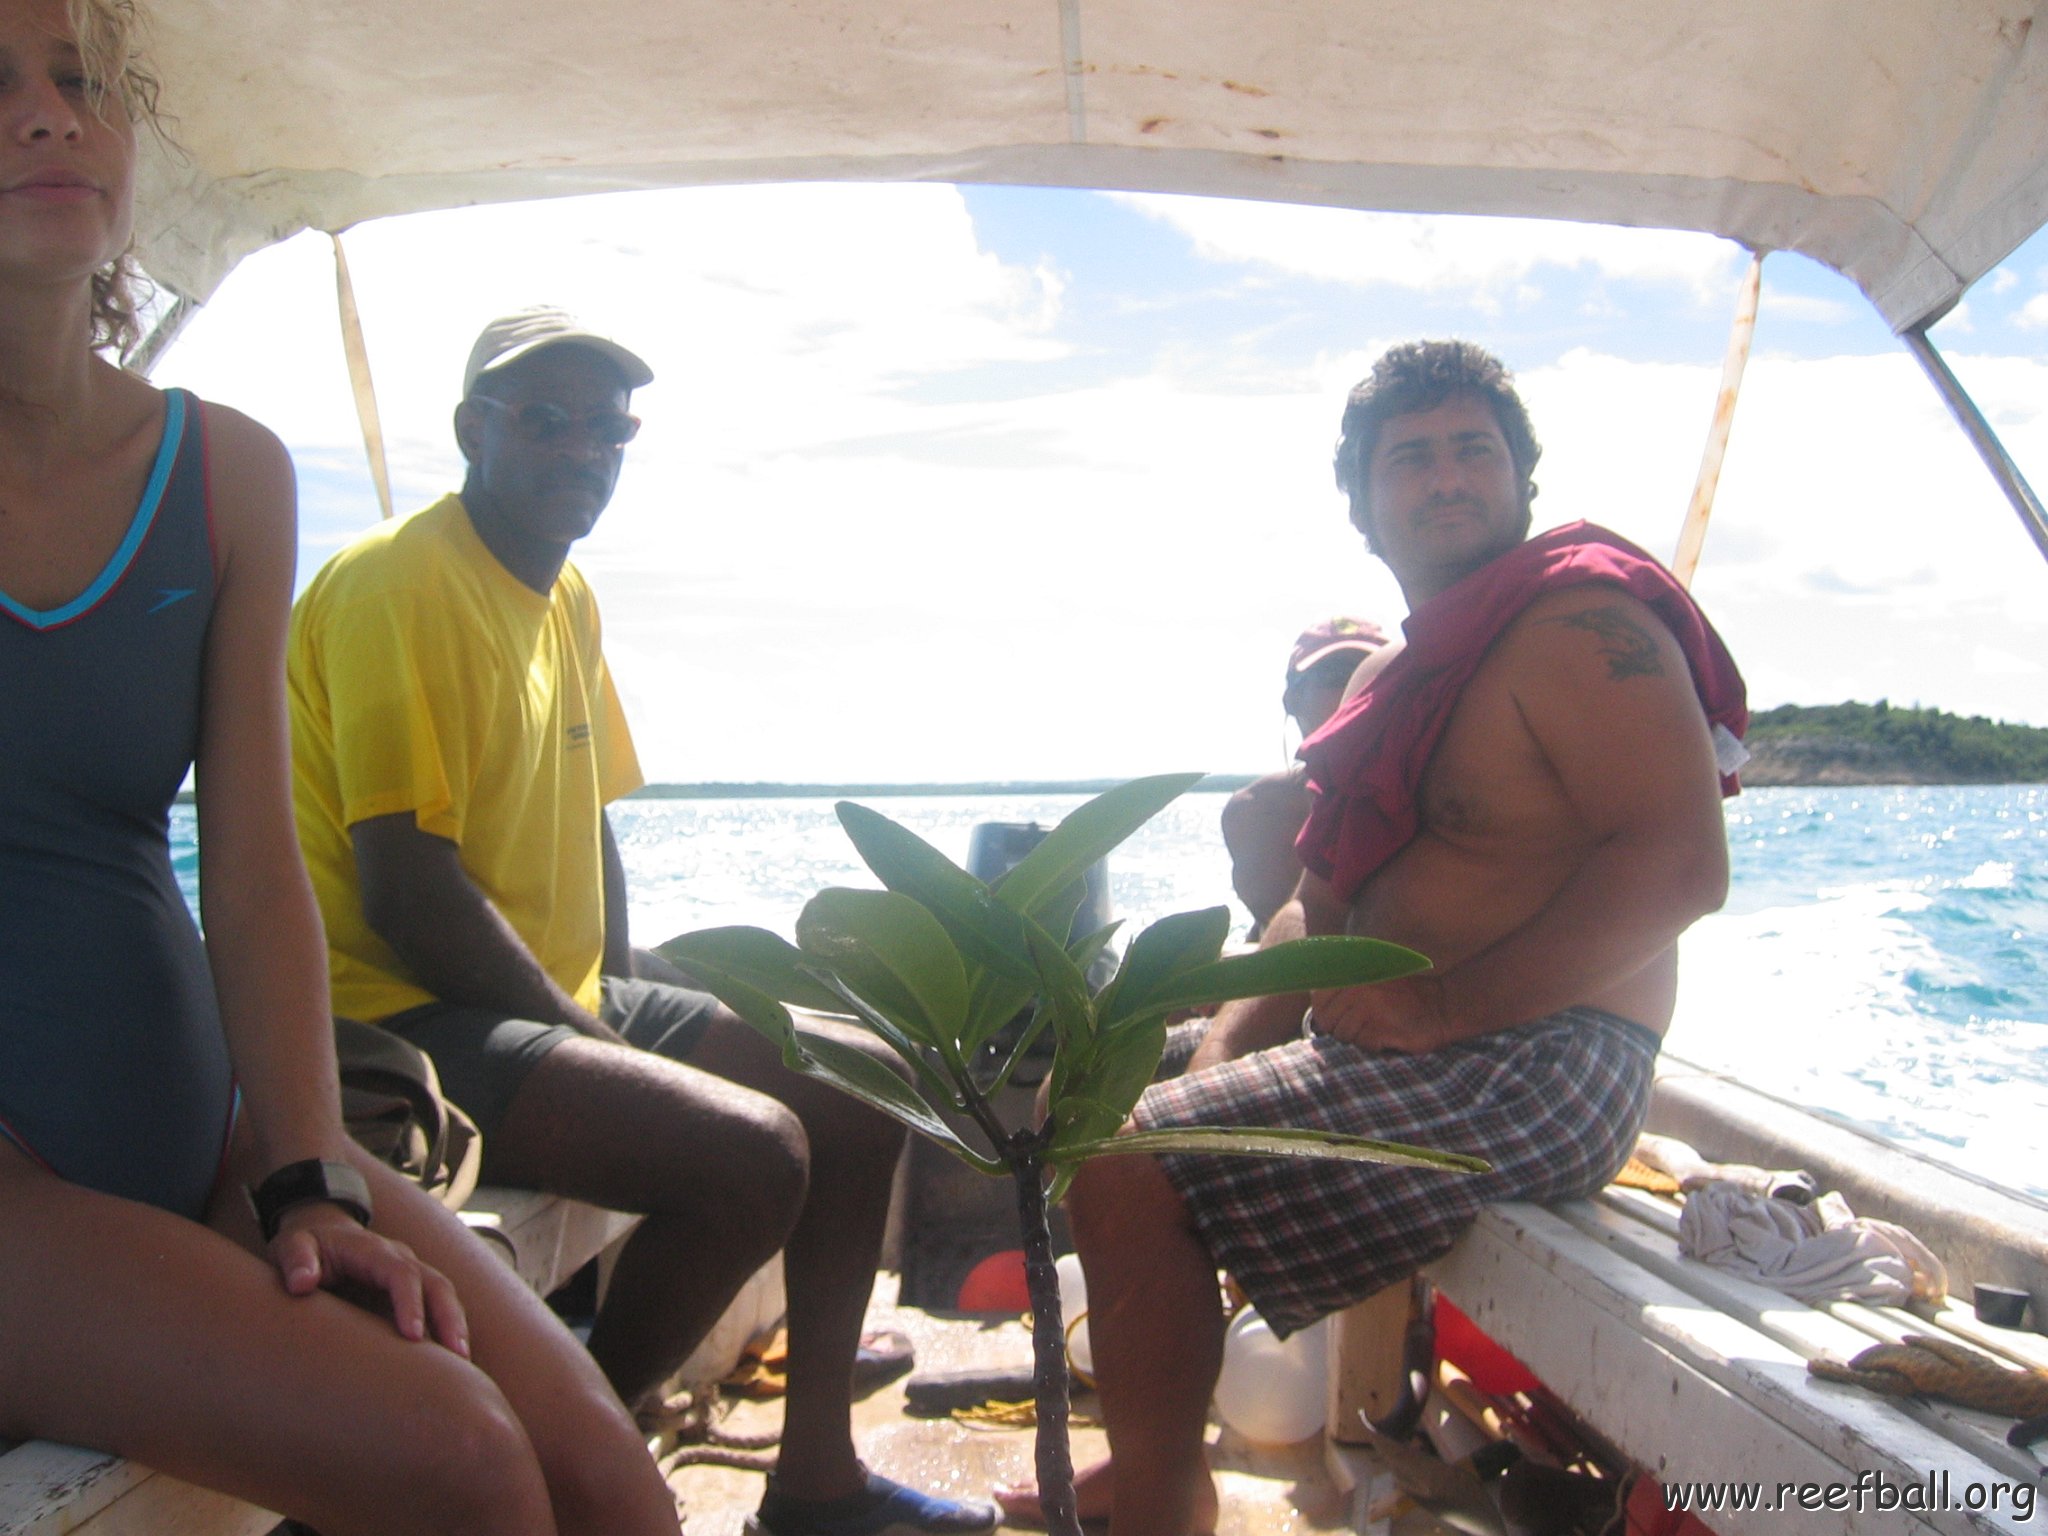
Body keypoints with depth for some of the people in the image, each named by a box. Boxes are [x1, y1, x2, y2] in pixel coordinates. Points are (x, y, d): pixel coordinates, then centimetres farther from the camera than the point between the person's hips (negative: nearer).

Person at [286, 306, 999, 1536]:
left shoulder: (568, 594, 15)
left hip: (557, 997, 9)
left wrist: (626, 995, 7)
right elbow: (405, 889, -20)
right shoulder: (397, 583, -13)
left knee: (860, 1081, 4)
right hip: (408, 1020, -9)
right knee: (754, 1148, -27)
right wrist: (596, 1040, -13)